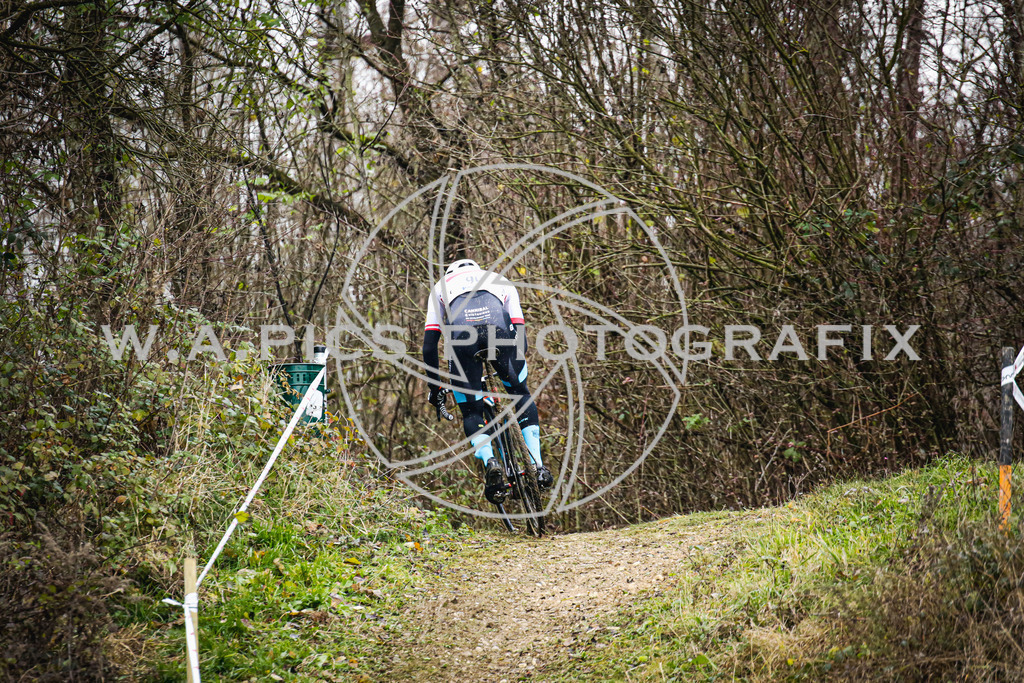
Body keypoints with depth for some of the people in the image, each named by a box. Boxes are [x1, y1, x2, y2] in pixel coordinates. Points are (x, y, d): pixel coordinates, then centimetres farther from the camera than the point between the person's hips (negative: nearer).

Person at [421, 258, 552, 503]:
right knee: (521, 393, 22)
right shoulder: (501, 282, 42)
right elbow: (520, 333, 34)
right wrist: (515, 371, 45)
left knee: (471, 411, 13)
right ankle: (538, 465, 11)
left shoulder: (441, 286, 39)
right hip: (498, 323, 1)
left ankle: (489, 461, -14)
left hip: (460, 327, 0)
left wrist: (435, 386, 39)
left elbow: (429, 344, 32)